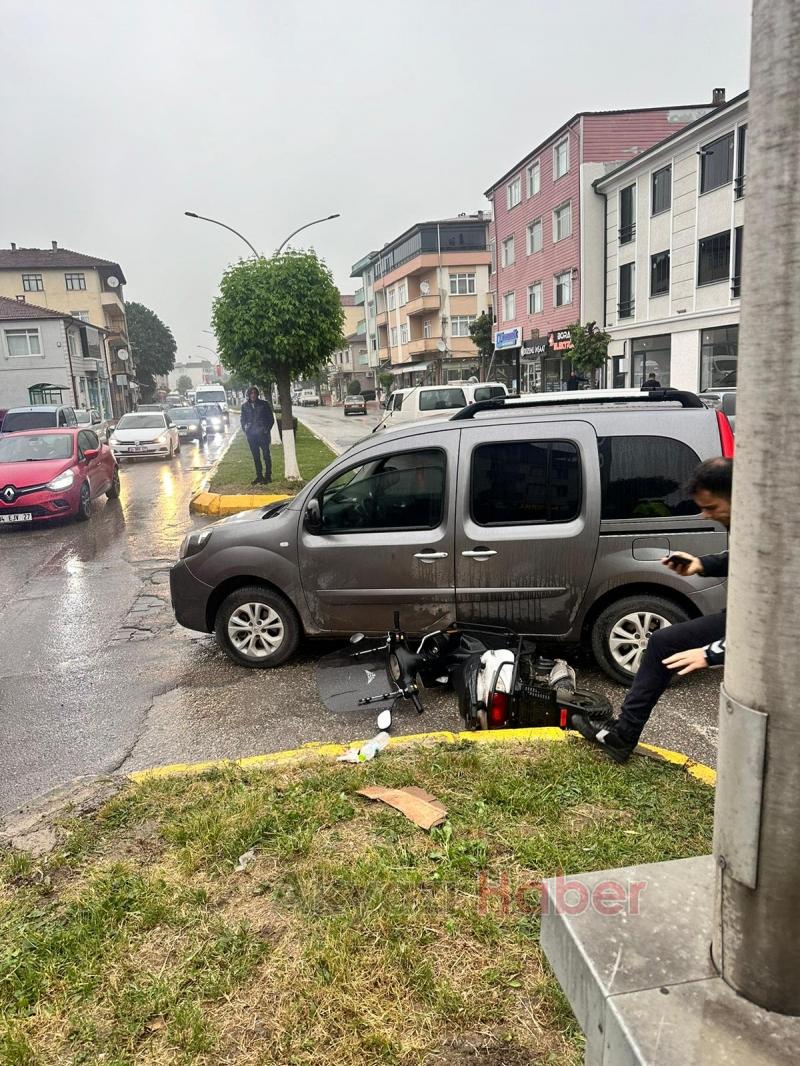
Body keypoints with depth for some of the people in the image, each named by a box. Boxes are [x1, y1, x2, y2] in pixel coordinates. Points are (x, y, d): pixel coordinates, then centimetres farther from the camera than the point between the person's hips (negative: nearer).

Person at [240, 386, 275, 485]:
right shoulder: (245, 406, 7)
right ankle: (259, 476, 16)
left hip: (262, 433, -3)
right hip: (251, 435, 3)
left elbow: (271, 418, 3)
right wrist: (244, 430, 4)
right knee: (256, 456, 9)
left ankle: (267, 476, 3)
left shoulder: (264, 404, 0)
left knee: (266, 455, -3)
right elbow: (243, 419, 16)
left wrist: (267, 429, -5)